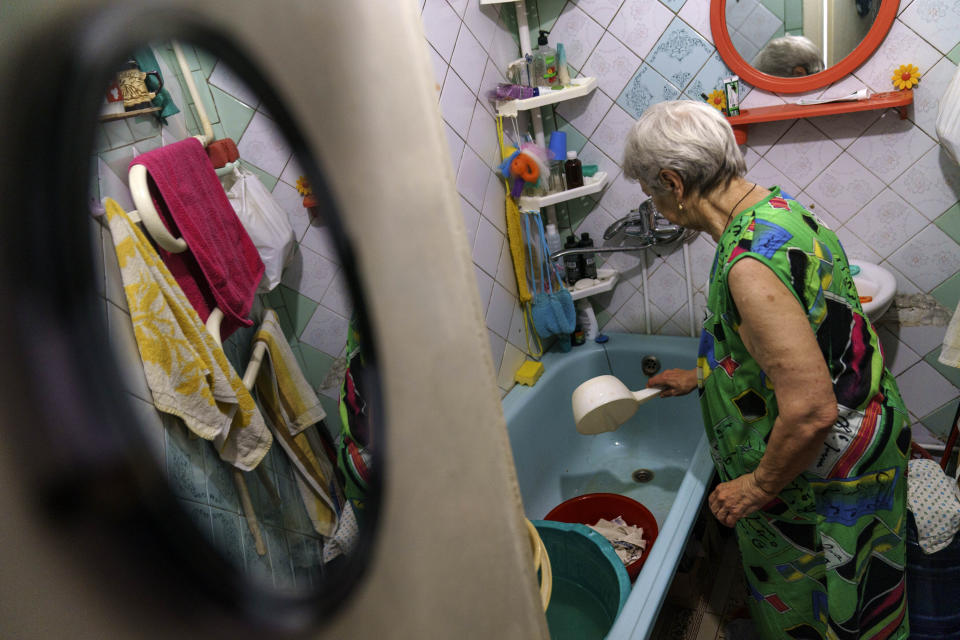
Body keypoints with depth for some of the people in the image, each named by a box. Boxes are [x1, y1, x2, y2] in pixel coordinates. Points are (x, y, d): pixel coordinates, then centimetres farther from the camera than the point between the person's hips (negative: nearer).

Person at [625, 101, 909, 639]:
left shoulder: (750, 266, -34)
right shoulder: (777, 207, -1)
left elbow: (811, 410, -34)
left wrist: (758, 486, -18)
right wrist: (700, 378, 19)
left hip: (823, 474, -9)